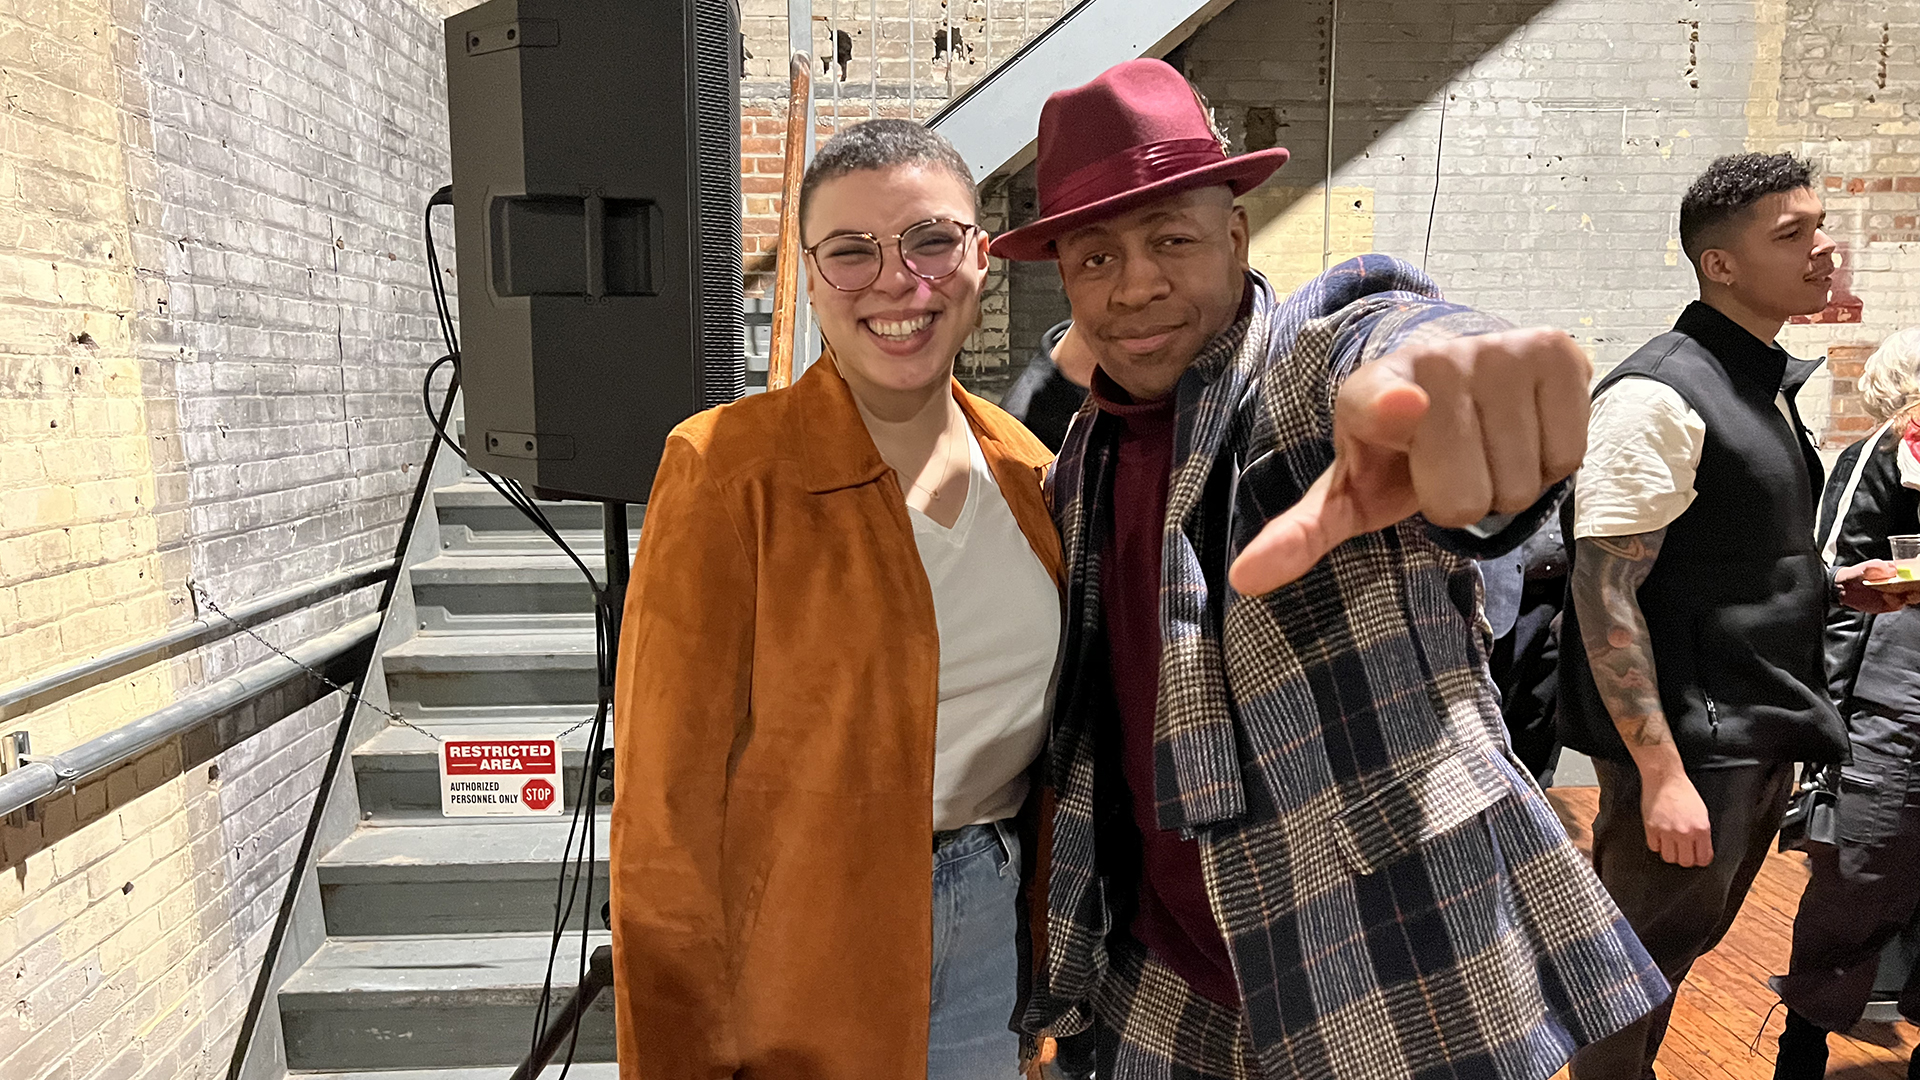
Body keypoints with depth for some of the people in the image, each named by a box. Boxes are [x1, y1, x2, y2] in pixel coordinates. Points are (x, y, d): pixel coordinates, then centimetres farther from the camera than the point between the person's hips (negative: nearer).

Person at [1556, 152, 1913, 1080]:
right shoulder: (1658, 395, -17)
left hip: (1763, 739, 9)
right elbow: (1605, 592, -22)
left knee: (1687, 943, 21)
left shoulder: (1771, 385, 12)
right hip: (1687, 749, -9)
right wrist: (1661, 771, -24)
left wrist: (1823, 581, 6)